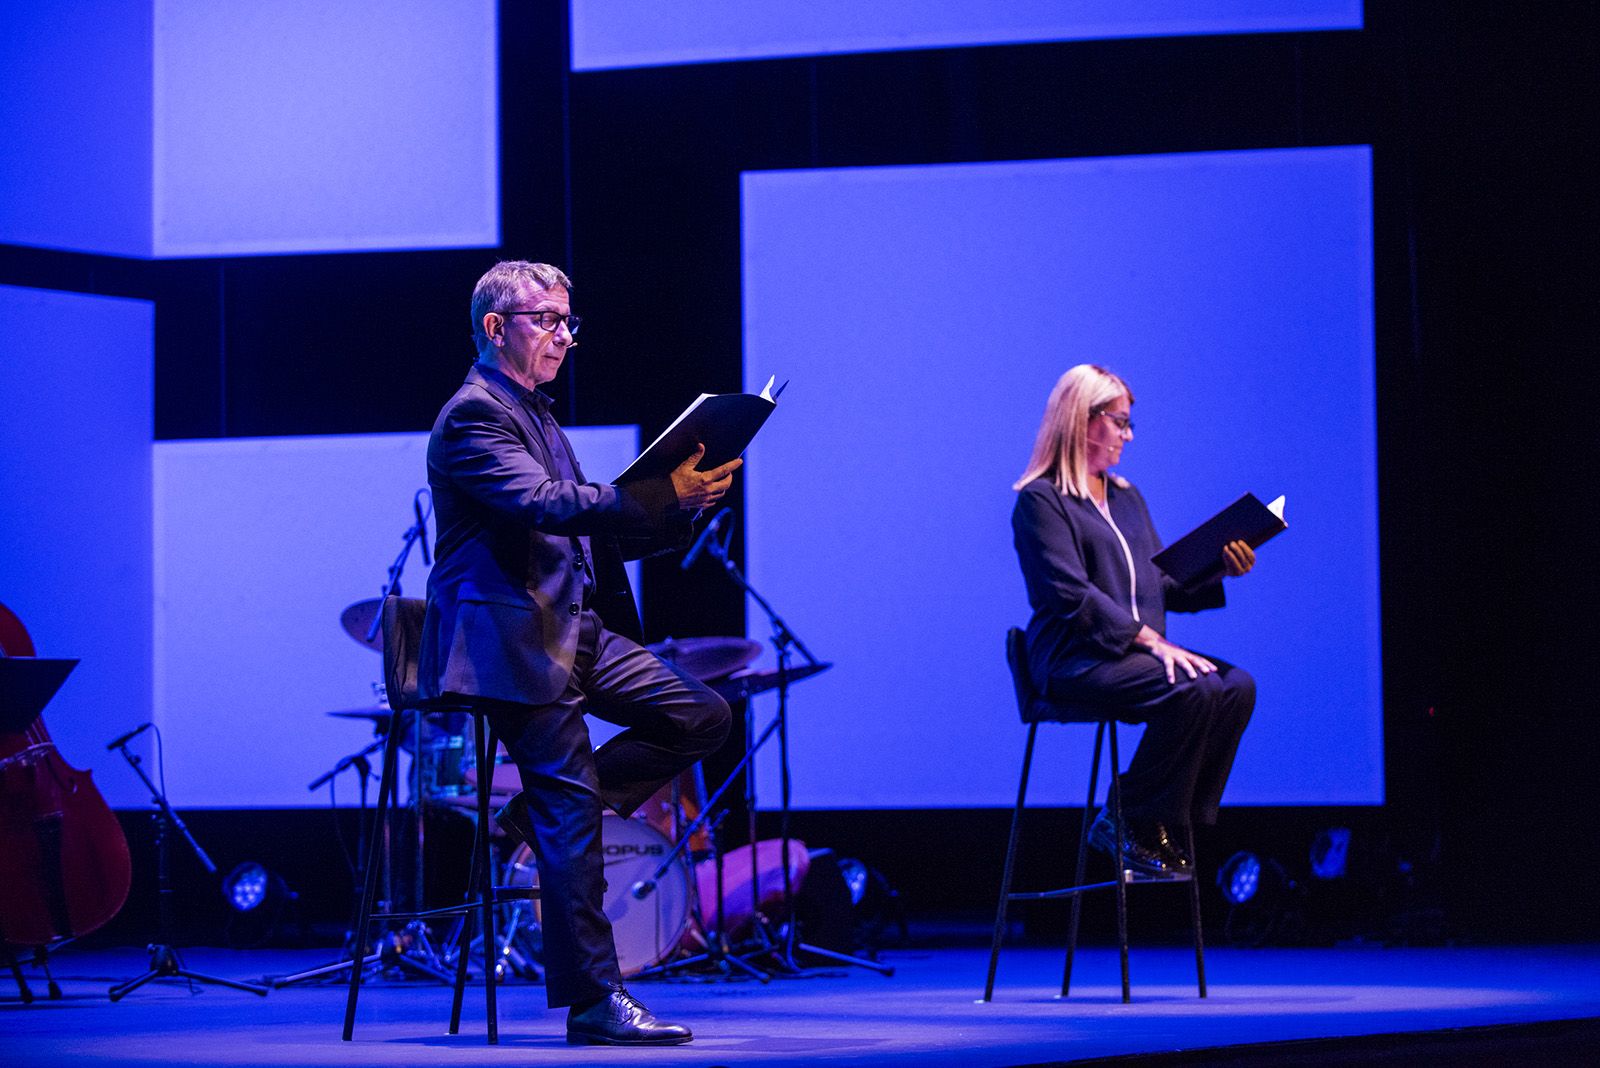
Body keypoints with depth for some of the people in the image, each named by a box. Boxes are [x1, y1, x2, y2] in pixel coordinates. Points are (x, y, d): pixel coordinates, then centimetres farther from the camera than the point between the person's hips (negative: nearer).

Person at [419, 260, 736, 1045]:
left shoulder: (536, 415, 21)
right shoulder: (473, 416, -10)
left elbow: (590, 531, 21)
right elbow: (545, 505, -25)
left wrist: (679, 507, 4)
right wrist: (662, 494, -34)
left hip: (578, 629, 9)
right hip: (515, 640, -9)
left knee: (702, 717, 0)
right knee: (573, 810, -11)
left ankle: (540, 812, 6)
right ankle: (593, 1003, -8)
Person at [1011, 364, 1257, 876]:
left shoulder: (1127, 498, 23)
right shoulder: (1041, 500, -4)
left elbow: (1165, 585, 21)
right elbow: (1072, 594, -15)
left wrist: (1221, 569, 2)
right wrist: (1151, 639, -22)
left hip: (1136, 653, 8)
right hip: (1074, 658, -8)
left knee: (1236, 687, -16)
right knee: (1190, 691, -30)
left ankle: (1173, 827, -14)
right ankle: (1130, 827, -19)